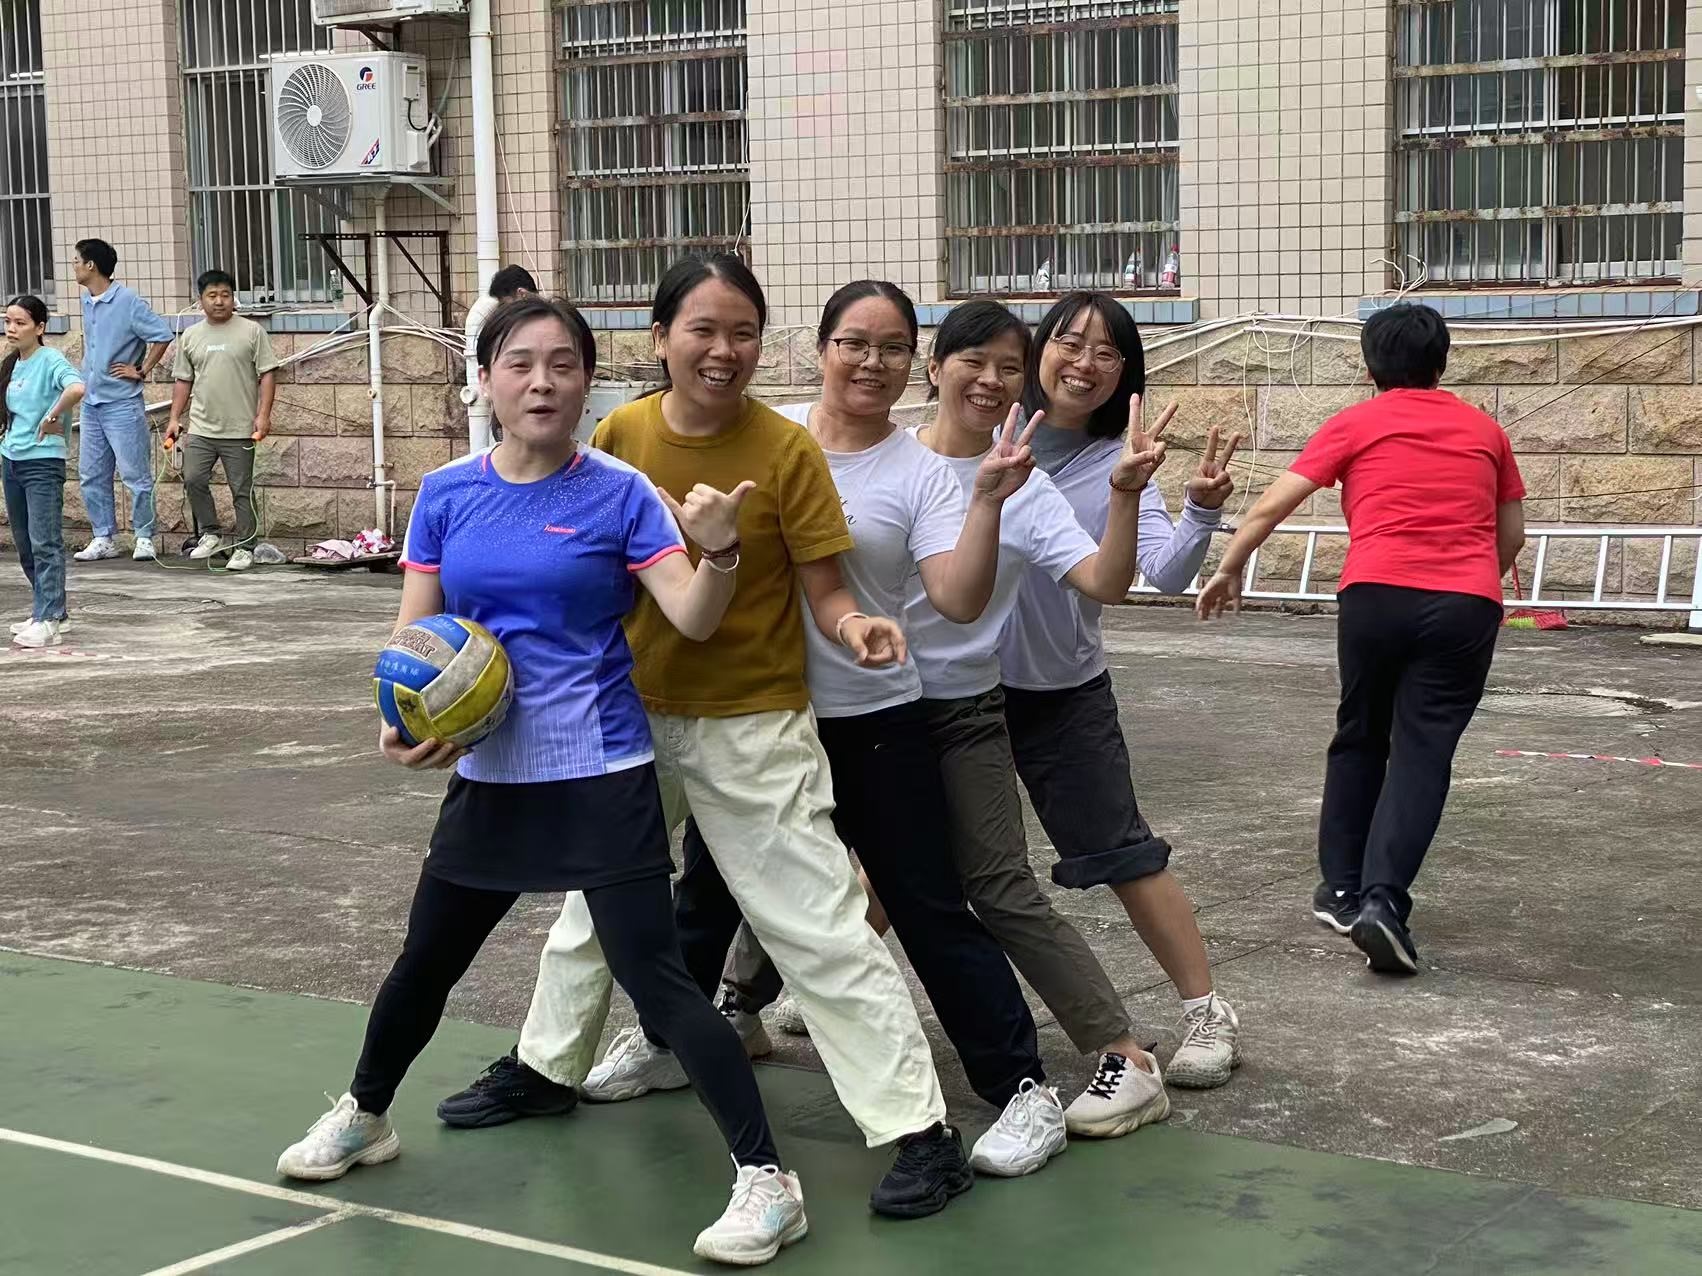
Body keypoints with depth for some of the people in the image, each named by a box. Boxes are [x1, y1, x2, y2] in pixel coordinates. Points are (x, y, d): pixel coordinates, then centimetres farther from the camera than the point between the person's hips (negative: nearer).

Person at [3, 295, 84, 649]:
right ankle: (46, 611, 23)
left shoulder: (50, 360, -14)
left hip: (43, 462, -9)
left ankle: (48, 621, -7)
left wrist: (52, 418, -23)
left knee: (45, 543, -8)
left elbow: (76, 388, -34)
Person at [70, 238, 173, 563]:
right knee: (91, 476, 9)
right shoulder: (87, 303, 11)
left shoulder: (127, 302, -13)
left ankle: (144, 537, 6)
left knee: (135, 475, -3)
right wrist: (86, 375, 17)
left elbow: (162, 335, -17)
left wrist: (142, 371, -11)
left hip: (121, 403, -8)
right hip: (91, 403, 8)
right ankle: (104, 538, 16)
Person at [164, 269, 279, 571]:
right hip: (201, 428, 3)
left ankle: (244, 548, 10)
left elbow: (267, 374, -4)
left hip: (240, 431, -3)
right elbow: (183, 381, 16)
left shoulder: (251, 332, -1)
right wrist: (175, 419, 10)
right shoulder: (190, 337, 11)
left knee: (242, 490, 1)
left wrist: (263, 414, -12)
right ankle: (209, 534, 11)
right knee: (193, 479, -7)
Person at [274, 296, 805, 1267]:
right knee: (427, 960, 19)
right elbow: (414, 628, 8)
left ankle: (768, 1180, -5)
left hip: (602, 774, -4)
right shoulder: (448, 494, 2)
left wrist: (719, 552, -36)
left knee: (654, 974, -11)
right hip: (488, 774, 4)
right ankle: (363, 1118, 44)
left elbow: (693, 619, -15)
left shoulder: (619, 493, -8)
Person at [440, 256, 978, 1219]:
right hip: (633, 709, 5)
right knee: (597, 894, 23)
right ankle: (547, 1067, 45)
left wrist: (857, 627, -33)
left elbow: (825, 594, -12)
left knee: (821, 929, -6)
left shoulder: (787, 451, -15)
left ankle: (922, 1132, -1)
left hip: (753, 728, -5)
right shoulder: (621, 435, -5)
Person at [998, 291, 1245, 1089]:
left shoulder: (1118, 463, -7)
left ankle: (1206, 1013, 12)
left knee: (1124, 855, 0)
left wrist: (1201, 513, -38)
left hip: (1064, 694, -1)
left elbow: (1165, 574, -17)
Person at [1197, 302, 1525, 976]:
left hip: (1375, 593, 0)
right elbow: (1512, 533, 23)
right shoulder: (1484, 429, 17)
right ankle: (1382, 899, -15)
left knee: (1359, 738, 18)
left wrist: (1229, 568, 17)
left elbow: (1273, 504, 5)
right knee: (1422, 753, 0)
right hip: (1467, 606, 0)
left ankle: (1341, 889, 22)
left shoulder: (1355, 424, 9)